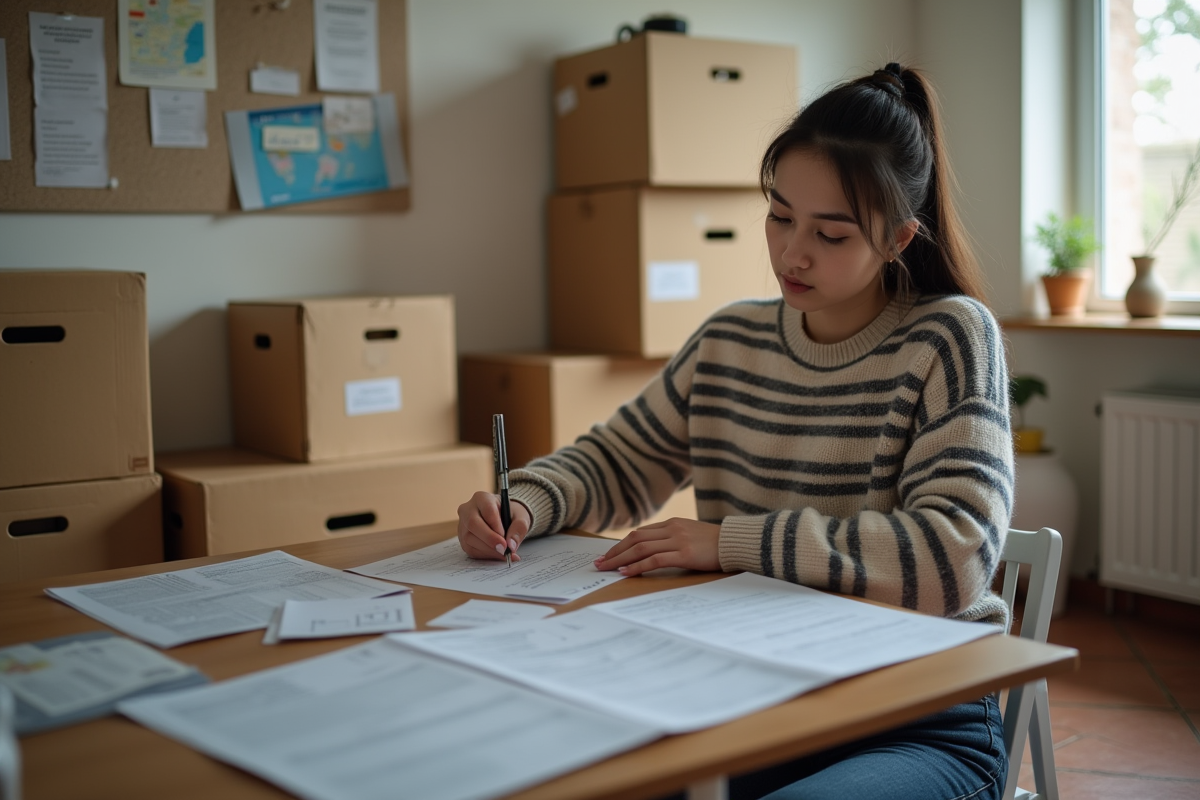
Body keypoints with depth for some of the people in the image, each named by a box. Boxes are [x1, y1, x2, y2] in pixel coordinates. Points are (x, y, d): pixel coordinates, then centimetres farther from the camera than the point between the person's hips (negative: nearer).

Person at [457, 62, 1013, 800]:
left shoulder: (950, 338, -9)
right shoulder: (730, 343, 7)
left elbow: (955, 556, -22)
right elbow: (617, 462, 19)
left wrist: (730, 541, -20)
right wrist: (525, 502, -3)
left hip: (921, 727, -4)